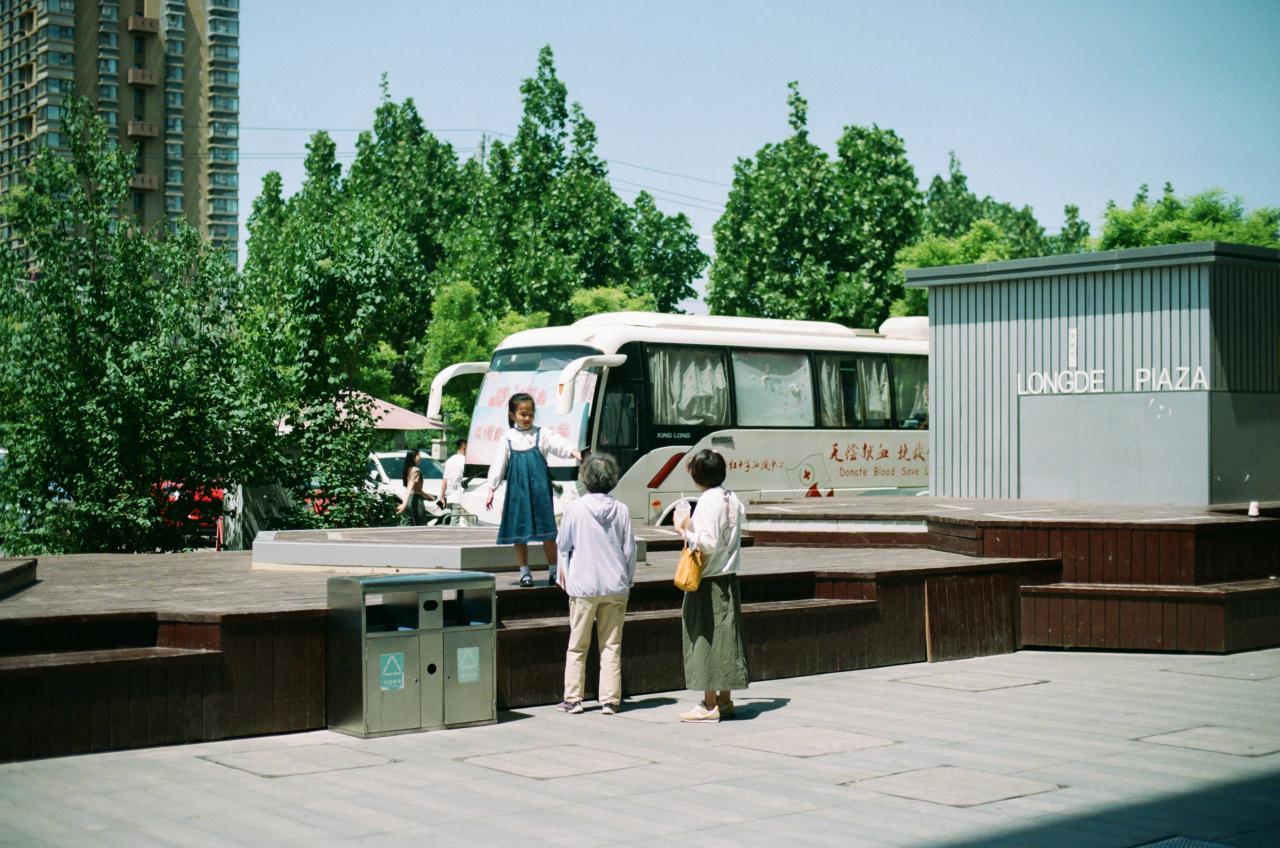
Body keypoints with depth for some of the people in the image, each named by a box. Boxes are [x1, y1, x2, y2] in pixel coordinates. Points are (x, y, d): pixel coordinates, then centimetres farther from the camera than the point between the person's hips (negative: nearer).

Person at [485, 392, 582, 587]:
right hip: (517, 489, 1)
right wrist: (491, 489, 8)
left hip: (539, 489, -1)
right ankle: (524, 572, 16)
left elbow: (558, 444, -15)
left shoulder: (541, 434, 2)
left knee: (546, 528, -1)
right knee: (519, 529, 5)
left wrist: (573, 452, -35)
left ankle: (554, 571, 10)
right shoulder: (508, 438, 6)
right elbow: (499, 465, 9)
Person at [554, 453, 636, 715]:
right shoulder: (621, 510, -4)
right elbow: (630, 549, 1)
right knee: (611, 645, 8)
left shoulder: (575, 508, -9)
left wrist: (564, 571, 20)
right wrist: (628, 579, 15)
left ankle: (573, 698, 11)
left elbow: (563, 544, 1)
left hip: (583, 586, -2)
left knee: (577, 646, 9)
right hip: (615, 586, 2)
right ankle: (610, 700, 7)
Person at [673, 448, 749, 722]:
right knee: (725, 638, 12)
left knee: (707, 639, -2)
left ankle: (710, 705, 1)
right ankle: (725, 699, 18)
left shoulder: (708, 501, -16)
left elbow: (707, 544, -21)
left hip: (709, 583, -8)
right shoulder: (732, 499, 9)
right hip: (730, 578, 8)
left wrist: (686, 530, -7)